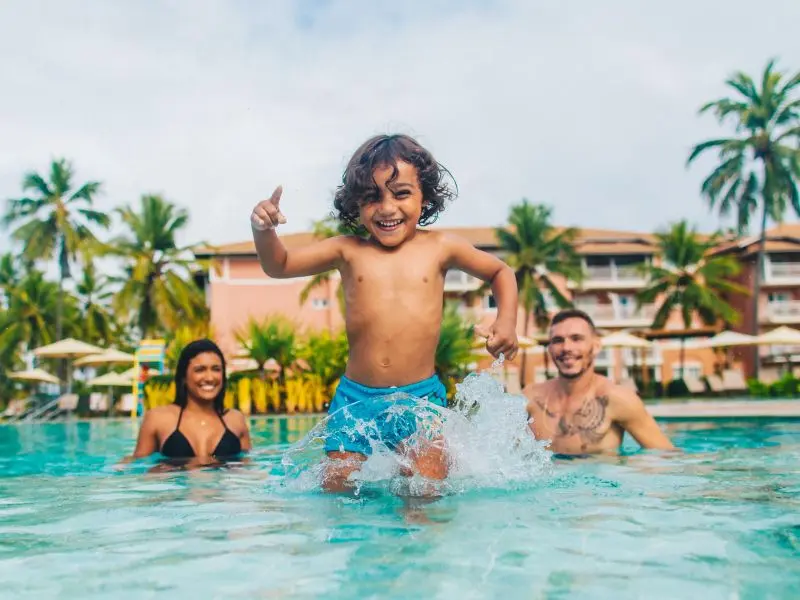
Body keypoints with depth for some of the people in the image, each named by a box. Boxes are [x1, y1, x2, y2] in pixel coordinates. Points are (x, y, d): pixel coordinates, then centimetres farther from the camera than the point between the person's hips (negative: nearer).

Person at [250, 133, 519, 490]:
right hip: (355, 397, 2)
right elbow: (279, 266, 10)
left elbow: (501, 272, 18)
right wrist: (264, 230, -10)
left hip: (422, 396, -1)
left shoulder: (439, 247, 3)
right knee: (337, 490, 3)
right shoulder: (348, 250, 4)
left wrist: (507, 321, 2)